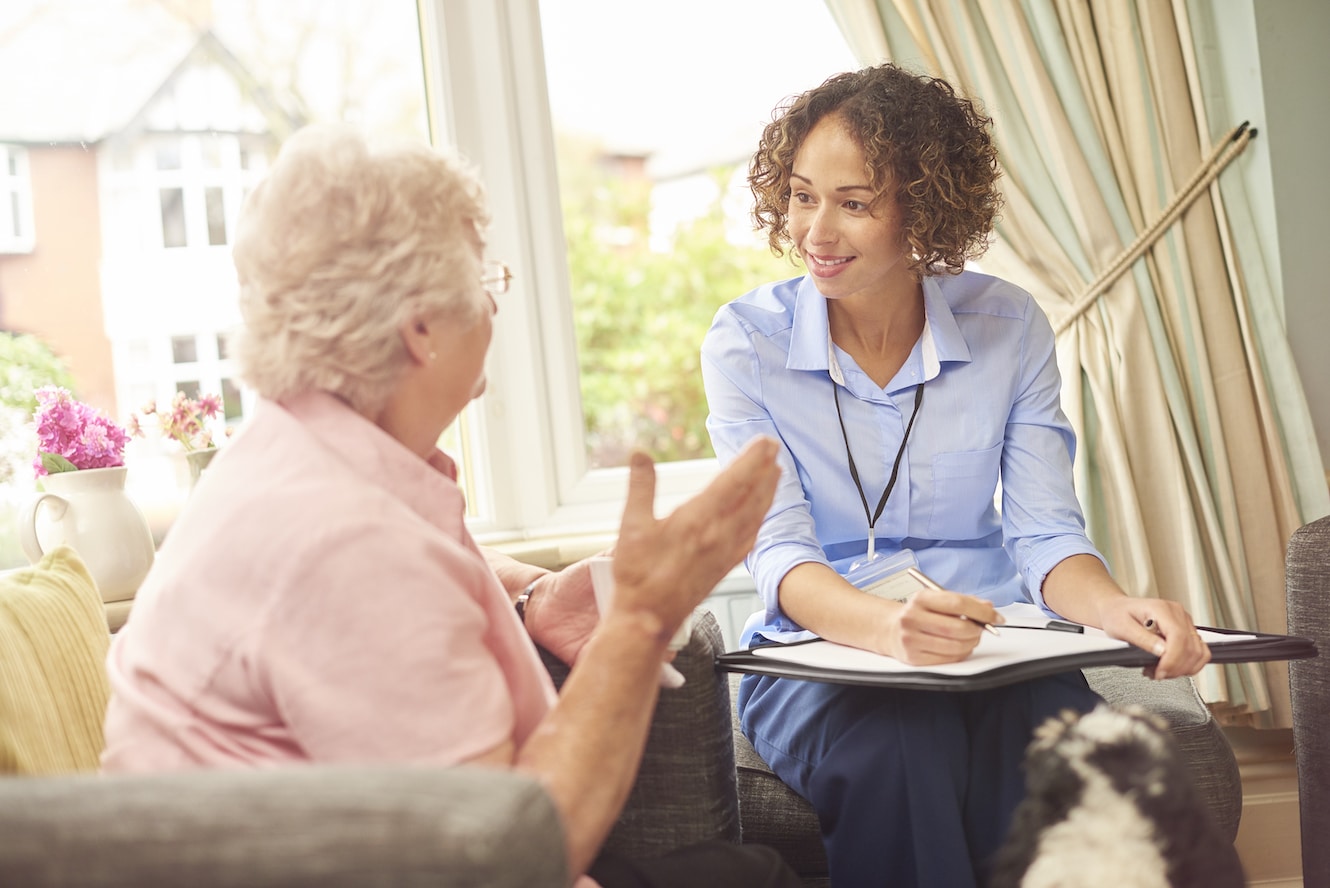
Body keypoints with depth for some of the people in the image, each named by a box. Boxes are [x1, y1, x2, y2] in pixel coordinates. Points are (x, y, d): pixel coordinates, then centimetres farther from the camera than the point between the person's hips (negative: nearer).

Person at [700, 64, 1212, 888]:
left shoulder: (1009, 326, 2)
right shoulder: (745, 342, -3)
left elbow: (1044, 533, -2)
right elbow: (781, 556, -13)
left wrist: (1115, 608, -26)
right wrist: (888, 627, -36)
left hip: (991, 657, 2)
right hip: (819, 659, -1)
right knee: (902, 755, -36)